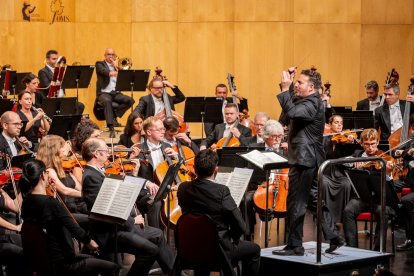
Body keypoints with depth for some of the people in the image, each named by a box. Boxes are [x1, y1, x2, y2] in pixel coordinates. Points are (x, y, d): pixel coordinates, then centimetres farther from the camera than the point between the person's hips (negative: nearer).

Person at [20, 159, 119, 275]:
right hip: (60, 264, -9)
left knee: (90, 259, 33)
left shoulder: (27, 202, -1)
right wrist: (89, 241, -2)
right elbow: (74, 227, -21)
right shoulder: (51, 203, -26)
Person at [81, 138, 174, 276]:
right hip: (108, 233, -11)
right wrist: (132, 220, -16)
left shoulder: (97, 172, 13)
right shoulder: (91, 177, -19)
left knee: (157, 235, 18)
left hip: (119, 225, 11)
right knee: (150, 249, -21)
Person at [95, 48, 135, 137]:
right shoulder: (99, 64, 7)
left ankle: (114, 116, -11)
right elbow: (103, 71, -18)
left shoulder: (117, 65, 20)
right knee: (107, 101, -38)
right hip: (104, 93, -5)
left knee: (130, 100, -21)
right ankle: (111, 129, -43)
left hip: (115, 93, 5)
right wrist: (112, 73, -39)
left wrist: (116, 67, -2)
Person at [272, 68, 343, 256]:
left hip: (304, 161, -11)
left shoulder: (312, 104, -18)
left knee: (295, 203, -5)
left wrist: (285, 88, -27)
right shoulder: (306, 100, 13)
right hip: (308, 160, 11)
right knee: (315, 199, 16)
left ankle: (294, 246, 0)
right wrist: (286, 87, 8)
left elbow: (291, 112, -34)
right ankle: (333, 237, 19)